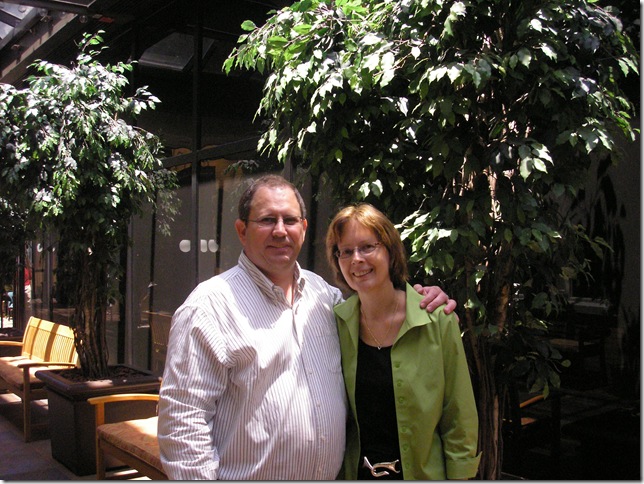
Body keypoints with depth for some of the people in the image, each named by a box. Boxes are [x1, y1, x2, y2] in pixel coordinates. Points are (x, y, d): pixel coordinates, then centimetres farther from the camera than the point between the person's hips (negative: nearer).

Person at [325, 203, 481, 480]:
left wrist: (460, 476, -9)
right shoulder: (337, 321, -5)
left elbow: (459, 420, -8)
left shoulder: (438, 320, -13)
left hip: (422, 472, -2)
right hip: (354, 473, 2)